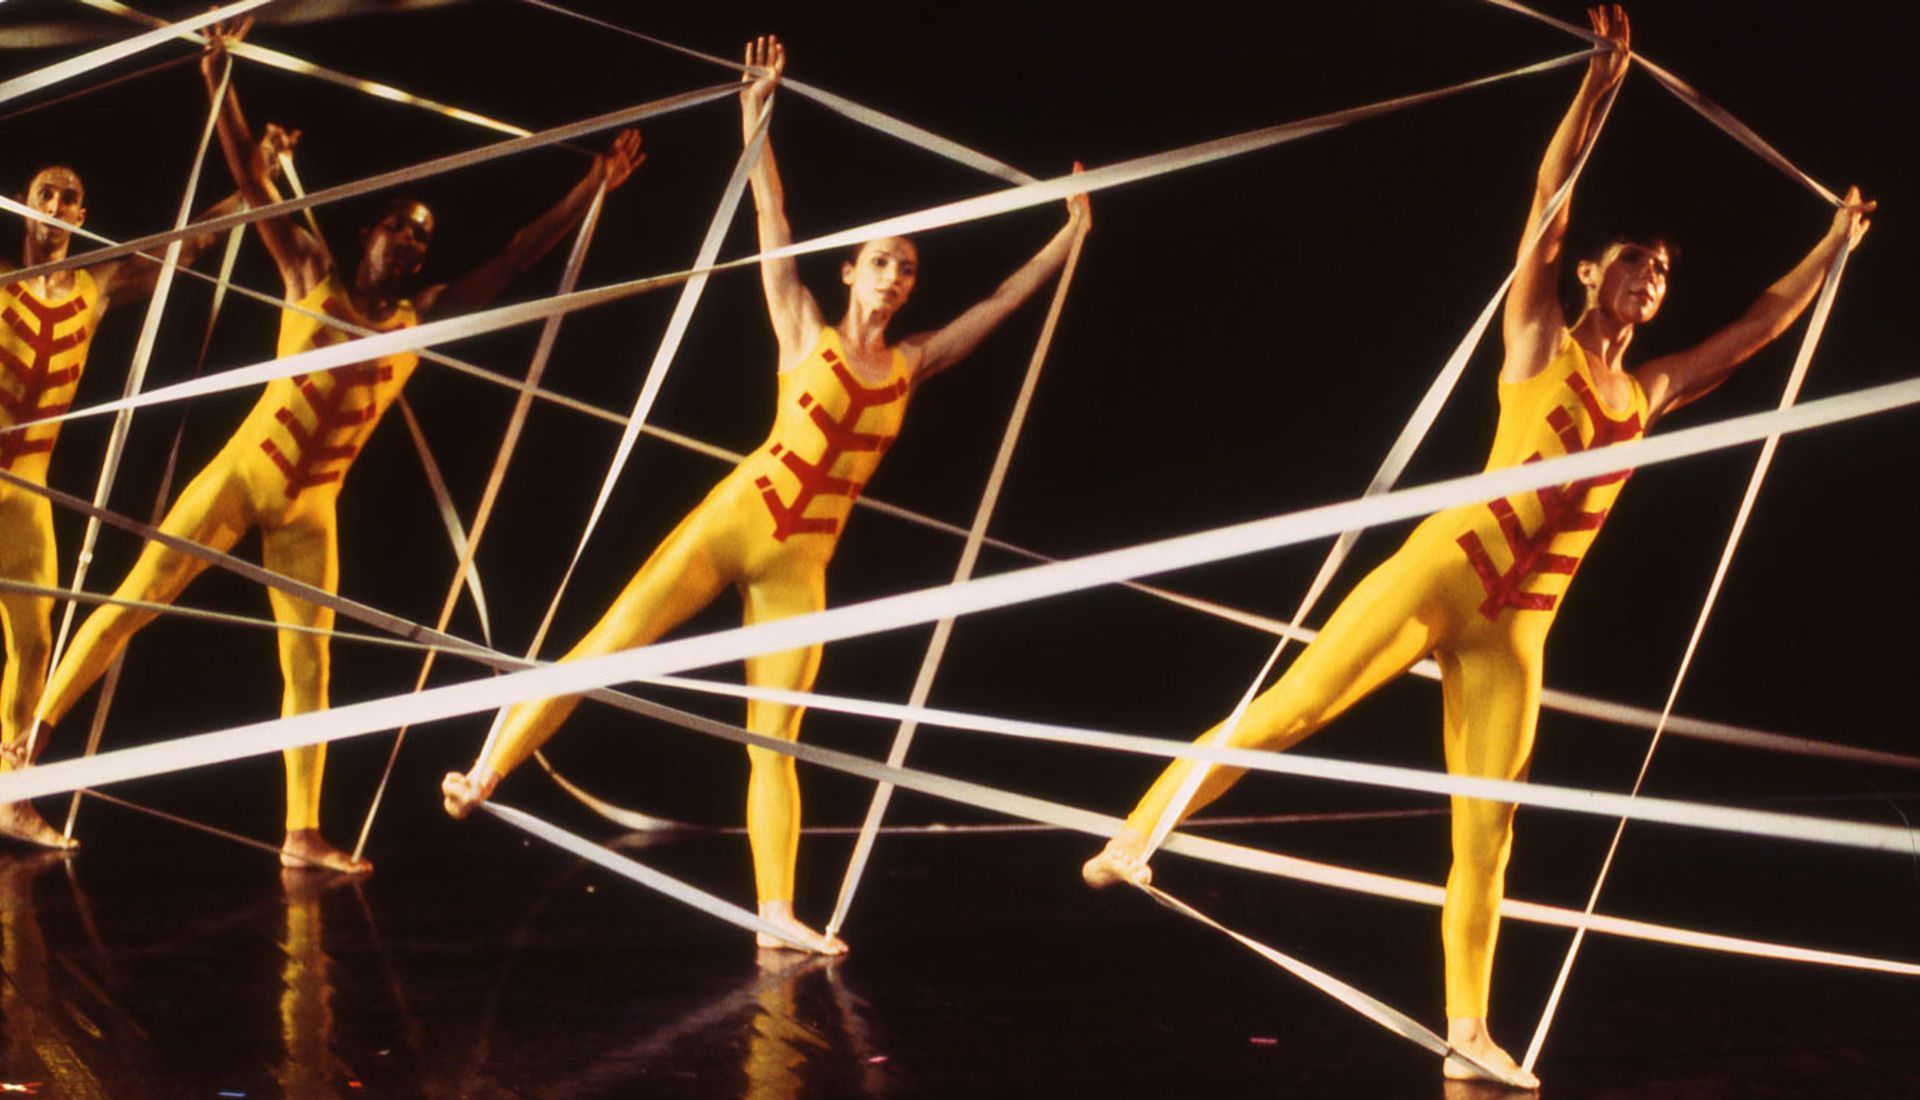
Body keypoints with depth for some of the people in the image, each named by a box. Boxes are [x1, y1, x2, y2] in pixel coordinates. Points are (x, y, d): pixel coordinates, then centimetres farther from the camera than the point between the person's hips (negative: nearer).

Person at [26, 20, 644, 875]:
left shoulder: (421, 320, 5)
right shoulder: (313, 279, -2)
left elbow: (514, 259, 5)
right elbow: (252, 184, -8)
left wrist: (592, 188, 1)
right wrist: (219, 80, -18)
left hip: (309, 509, 3)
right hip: (238, 475, -3)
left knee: (309, 663, 2)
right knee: (134, 600, -4)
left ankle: (302, 835, 6)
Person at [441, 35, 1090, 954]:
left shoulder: (911, 364, 9)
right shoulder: (806, 330, 1)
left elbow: (1001, 302, 16)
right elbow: (773, 226, -3)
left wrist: (1070, 235, 19)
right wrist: (755, 116, -7)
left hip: (799, 566, 3)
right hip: (730, 522, -2)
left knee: (775, 738, 1)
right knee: (604, 648, -6)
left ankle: (776, 914, -2)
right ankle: (485, 775, 5)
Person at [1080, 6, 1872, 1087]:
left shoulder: (1649, 393, 16)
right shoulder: (1540, 341, 3)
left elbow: (1760, 324, 26)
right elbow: (1550, 196, -5)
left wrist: (1838, 243, 30)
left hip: (1517, 628, 5)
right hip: (1443, 572, -4)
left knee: (1487, 829, 6)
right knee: (1288, 709, -9)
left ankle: (1468, 1029, 11)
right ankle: (1138, 833, 2)